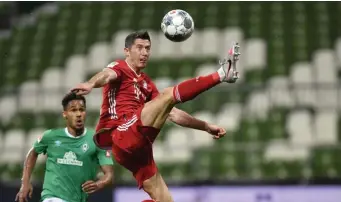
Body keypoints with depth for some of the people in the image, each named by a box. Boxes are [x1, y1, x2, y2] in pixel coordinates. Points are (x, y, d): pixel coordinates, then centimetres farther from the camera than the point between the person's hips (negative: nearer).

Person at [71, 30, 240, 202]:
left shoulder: (147, 84, 30)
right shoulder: (119, 68, 6)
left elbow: (172, 113, 32)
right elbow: (106, 75, -20)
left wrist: (206, 126, 27)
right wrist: (90, 84, -44)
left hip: (136, 148, 9)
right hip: (122, 137, -9)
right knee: (169, 94, -20)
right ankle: (221, 74, -30)